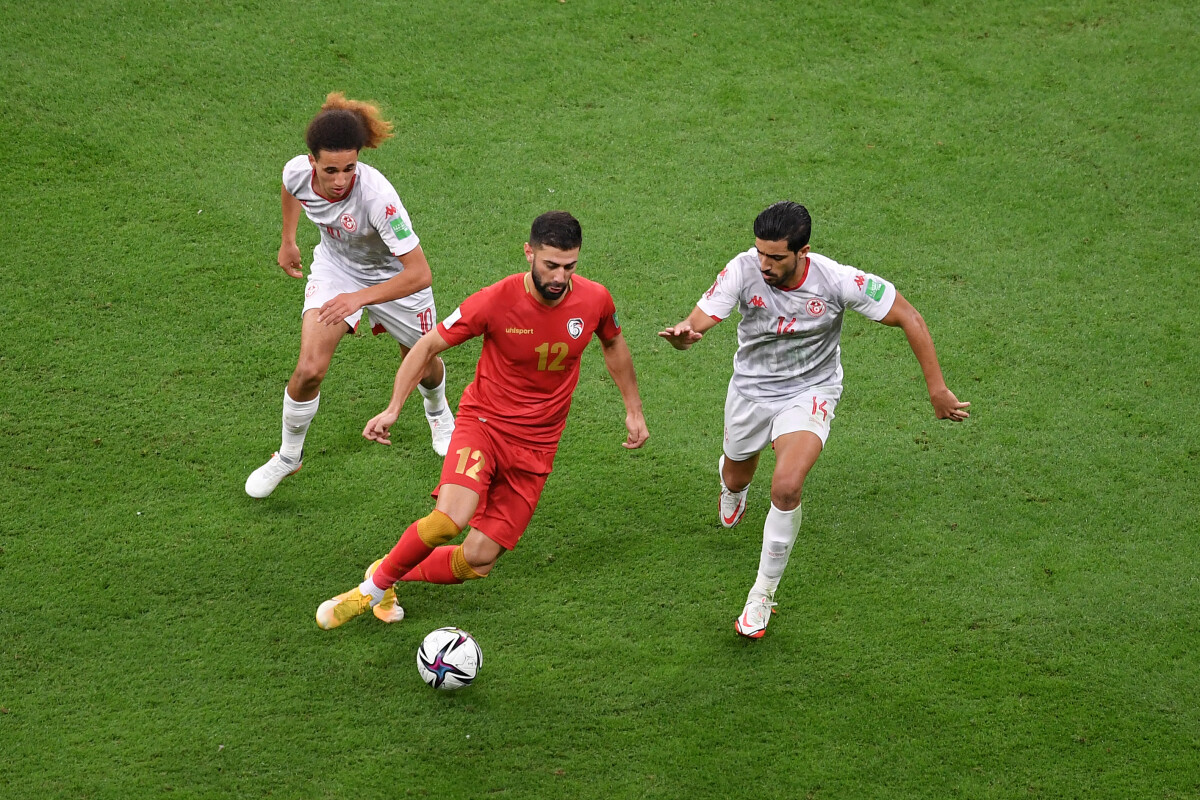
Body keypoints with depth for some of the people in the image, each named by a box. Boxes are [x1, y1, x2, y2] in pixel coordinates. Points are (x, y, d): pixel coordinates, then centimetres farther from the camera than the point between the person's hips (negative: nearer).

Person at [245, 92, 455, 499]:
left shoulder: (377, 196, -42)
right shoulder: (298, 171, -28)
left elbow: (419, 273, -40)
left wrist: (360, 298, -47)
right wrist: (288, 241, 12)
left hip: (392, 277, -2)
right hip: (335, 268, 2)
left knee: (423, 364, 21)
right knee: (309, 369, -16)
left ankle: (438, 411, 60)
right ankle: (289, 455, 11)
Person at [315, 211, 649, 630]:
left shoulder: (594, 300, -9)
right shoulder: (496, 301, -18)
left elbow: (613, 344, 15)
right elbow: (428, 345, -6)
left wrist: (634, 410, 18)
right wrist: (392, 409, -14)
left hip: (535, 446, 3)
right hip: (484, 423, -3)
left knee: (478, 560, -4)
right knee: (450, 519, -30)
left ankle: (392, 576, 23)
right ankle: (371, 589, -7)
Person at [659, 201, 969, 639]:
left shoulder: (837, 281, -27)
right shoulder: (743, 270, -25)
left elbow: (909, 318, -16)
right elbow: (697, 322, -30)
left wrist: (937, 390, -15)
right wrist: (682, 335, -57)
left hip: (809, 392, -2)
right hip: (750, 388, 2)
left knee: (786, 488, -25)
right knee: (736, 480, 23)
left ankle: (763, 595, -4)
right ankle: (731, 479, 66)